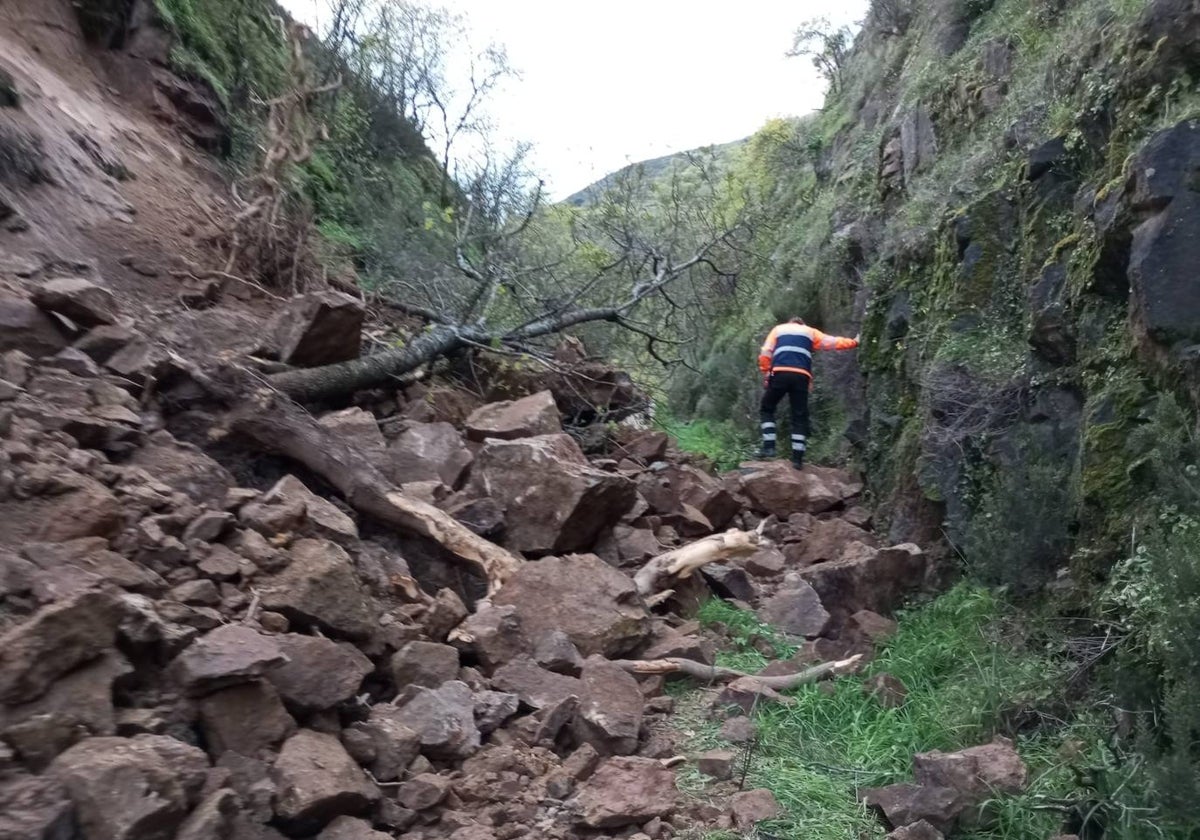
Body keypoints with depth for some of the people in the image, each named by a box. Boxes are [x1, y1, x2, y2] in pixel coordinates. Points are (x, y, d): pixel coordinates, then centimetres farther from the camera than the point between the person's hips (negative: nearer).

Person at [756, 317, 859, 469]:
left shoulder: (778, 329, 25)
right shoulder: (810, 332, 27)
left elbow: (765, 354, 12)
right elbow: (833, 342, 23)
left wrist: (766, 374, 14)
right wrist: (854, 342, 33)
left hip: (779, 373, -1)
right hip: (801, 376, 1)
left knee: (766, 409, 15)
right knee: (800, 417, 7)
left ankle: (769, 446, 0)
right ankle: (797, 457, 1)